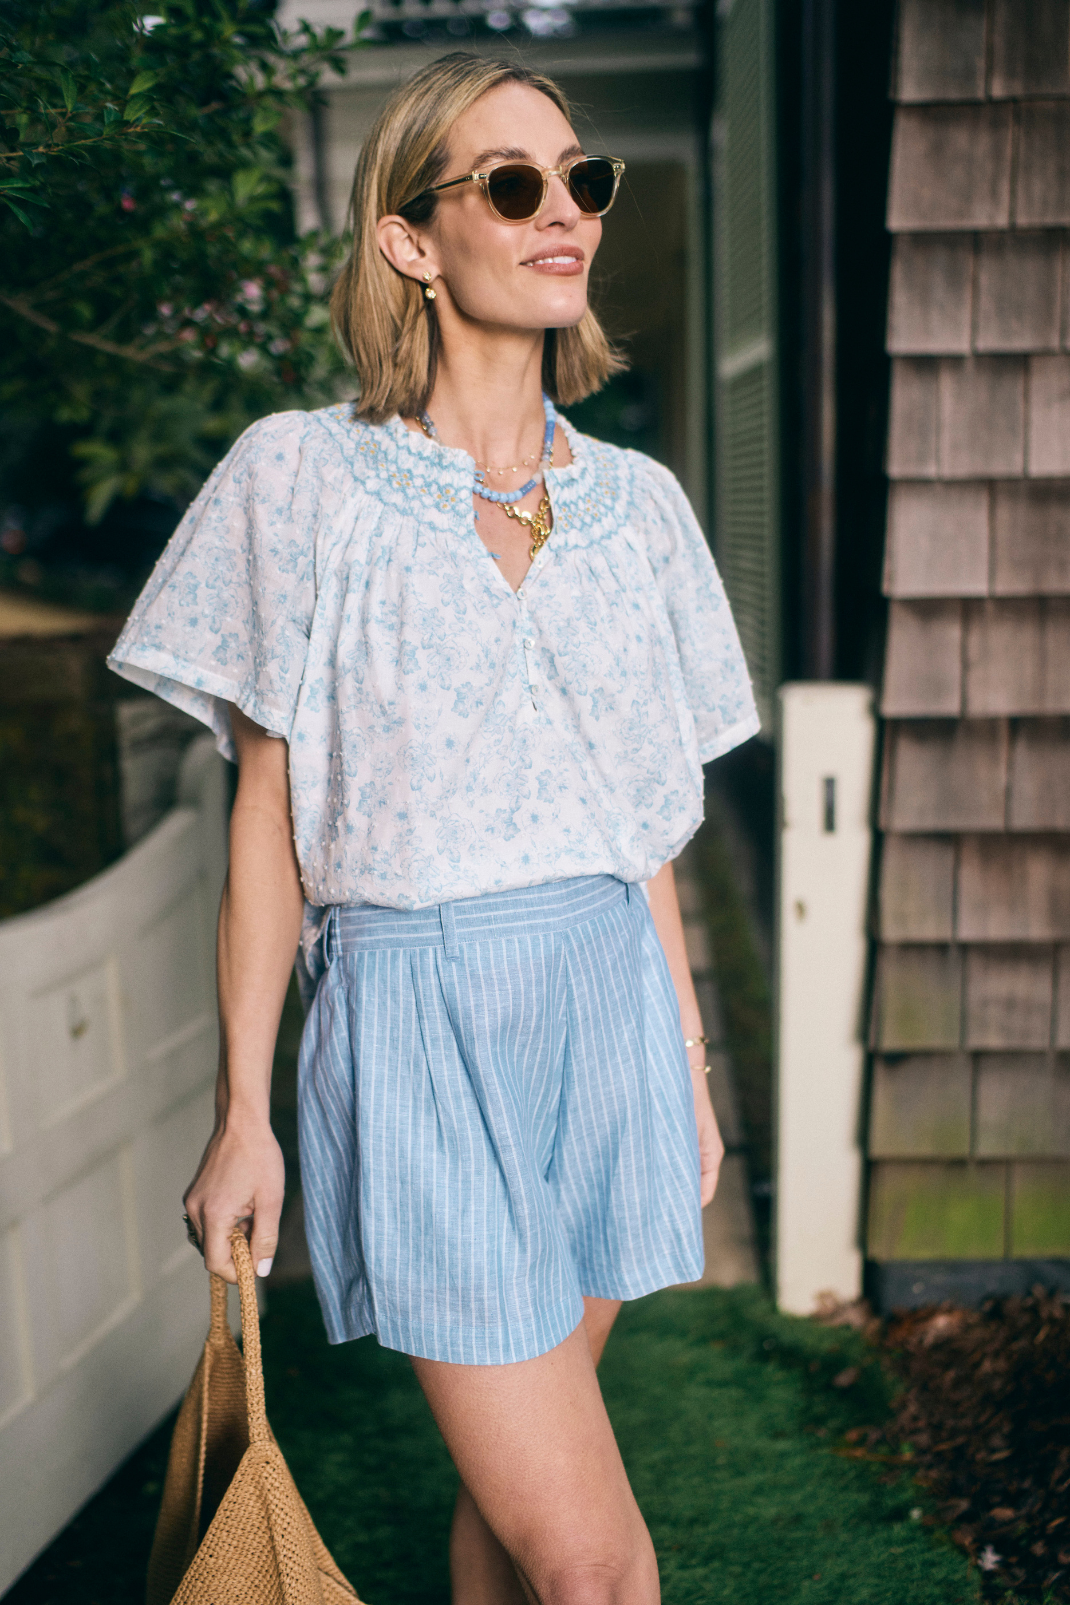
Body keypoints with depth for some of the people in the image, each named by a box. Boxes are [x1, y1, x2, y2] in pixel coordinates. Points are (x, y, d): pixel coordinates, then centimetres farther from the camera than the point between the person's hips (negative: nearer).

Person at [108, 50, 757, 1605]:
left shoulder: (637, 501, 7)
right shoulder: (306, 478, -4)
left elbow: (642, 825, 12)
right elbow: (267, 817, -3)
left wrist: (691, 1066, 13)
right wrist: (242, 1113, -4)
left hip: (607, 1002, 4)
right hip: (418, 1018, -4)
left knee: (516, 1473, 16)